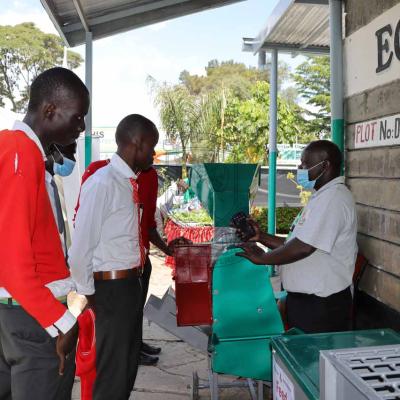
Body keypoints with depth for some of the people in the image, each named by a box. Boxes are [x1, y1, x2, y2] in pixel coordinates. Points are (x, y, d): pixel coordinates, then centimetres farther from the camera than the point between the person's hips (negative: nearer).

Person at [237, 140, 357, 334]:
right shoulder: (323, 197, 14)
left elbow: (303, 247, -27)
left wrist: (262, 258, -15)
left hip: (321, 305, -10)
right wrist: (261, 237, 5)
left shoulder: (332, 198, -20)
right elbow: (296, 242, 15)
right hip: (305, 299, 10)